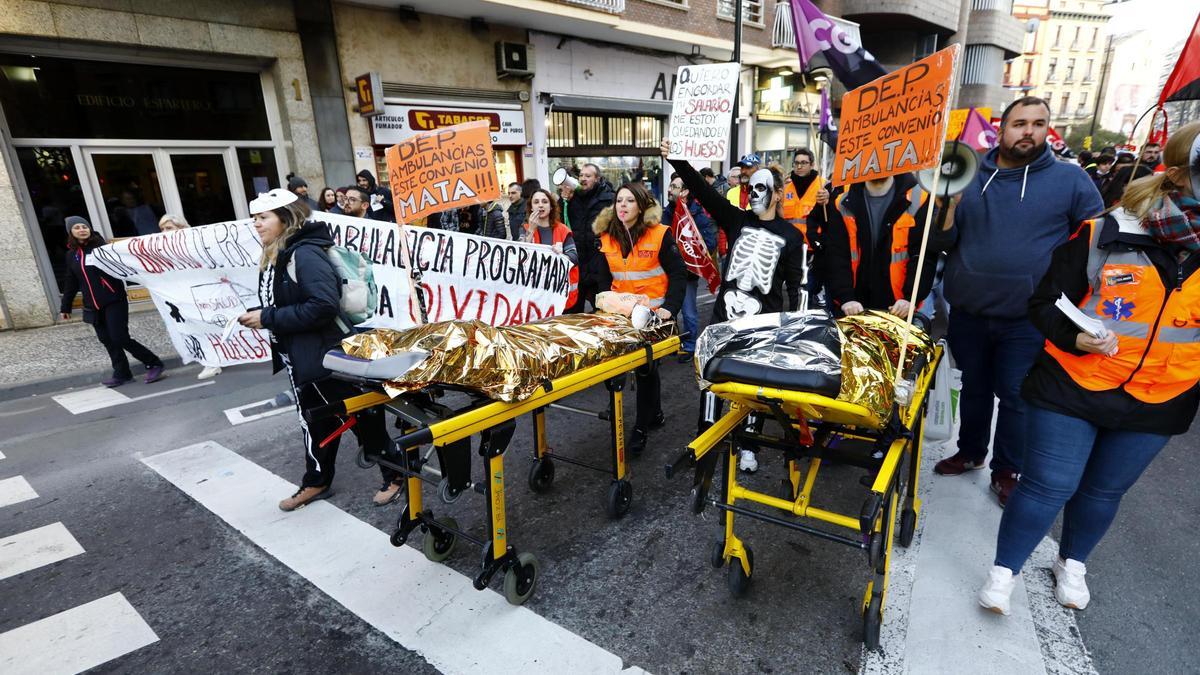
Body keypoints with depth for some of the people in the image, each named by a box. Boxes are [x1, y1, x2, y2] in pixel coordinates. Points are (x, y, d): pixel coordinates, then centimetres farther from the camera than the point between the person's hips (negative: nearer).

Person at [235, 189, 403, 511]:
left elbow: (324, 306, -29)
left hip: (326, 354, -9)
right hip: (299, 357, 9)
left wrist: (268, 318, -22)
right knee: (314, 420, 21)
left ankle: (395, 475, 20)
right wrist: (257, 315, 1)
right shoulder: (273, 257, 10)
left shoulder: (305, 254, -20)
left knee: (361, 417, 4)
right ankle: (317, 481, 38)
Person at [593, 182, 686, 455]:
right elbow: (604, 278, 10)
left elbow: (678, 273, -9)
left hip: (653, 313, -4)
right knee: (646, 366, 17)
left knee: (645, 367, 0)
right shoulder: (607, 236, 4)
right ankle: (655, 414, 36)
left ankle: (642, 427, 14)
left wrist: (669, 308, -19)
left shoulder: (660, 234, -10)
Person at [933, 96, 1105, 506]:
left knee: (1015, 397, 8)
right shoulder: (971, 178, 4)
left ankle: (1007, 470, 26)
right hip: (968, 313, 2)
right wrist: (949, 203, -15)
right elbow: (945, 241, 1)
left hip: (1028, 319, -2)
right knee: (974, 389, 17)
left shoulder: (1070, 179, -2)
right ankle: (970, 453, 35)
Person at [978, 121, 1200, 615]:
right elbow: (1045, 304, -6)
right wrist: (1074, 338, -24)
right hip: (1073, 389, -4)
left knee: (1103, 491, 18)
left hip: (1157, 405, 4)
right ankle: (1004, 569, 20)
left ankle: (1072, 563, 42)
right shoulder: (1103, 236, -11)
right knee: (1047, 486, 0)